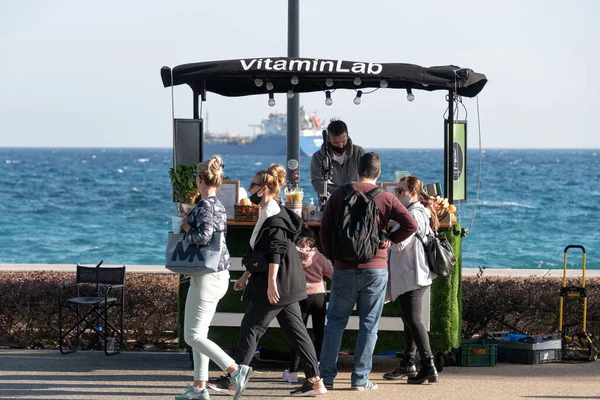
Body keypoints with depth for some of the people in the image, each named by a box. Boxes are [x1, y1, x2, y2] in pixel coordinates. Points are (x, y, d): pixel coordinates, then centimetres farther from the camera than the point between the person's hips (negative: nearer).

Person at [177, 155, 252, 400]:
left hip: (207, 278, -10)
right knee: (199, 333, 15)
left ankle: (236, 369, -15)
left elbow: (204, 236, -29)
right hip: (219, 275, 10)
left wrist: (187, 228, -11)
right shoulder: (219, 206, 11)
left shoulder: (205, 206, -17)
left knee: (193, 336, -6)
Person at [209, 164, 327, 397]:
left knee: (250, 328, -3)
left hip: (276, 284, -10)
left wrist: (271, 281, -25)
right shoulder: (269, 213, 18)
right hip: (286, 285, 10)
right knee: (295, 330, 7)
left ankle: (232, 380, 2)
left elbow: (276, 251, -20)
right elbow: (261, 252, 25)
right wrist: (246, 277, 28)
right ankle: (315, 381, 5)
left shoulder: (273, 216, -13)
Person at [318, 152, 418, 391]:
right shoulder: (386, 198, -1)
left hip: (344, 269, 1)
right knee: (369, 324, 5)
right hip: (376, 269, -1)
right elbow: (410, 225, -8)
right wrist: (389, 240, 5)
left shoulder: (339, 195, 2)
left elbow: (325, 229, 3)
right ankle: (360, 378, 4)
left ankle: (326, 376, 7)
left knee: (335, 322, 8)